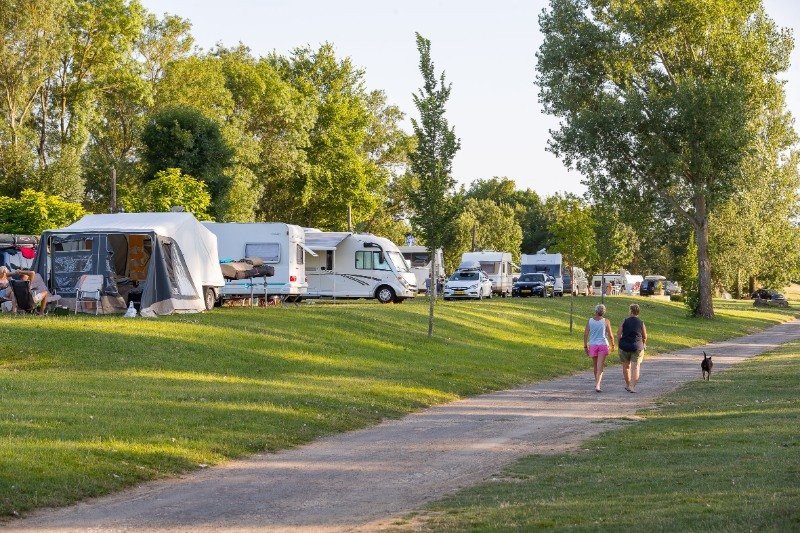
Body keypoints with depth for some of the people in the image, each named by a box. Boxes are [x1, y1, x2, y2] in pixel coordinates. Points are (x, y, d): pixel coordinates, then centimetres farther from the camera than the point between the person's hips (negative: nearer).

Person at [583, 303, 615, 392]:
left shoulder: (590, 321, 0)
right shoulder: (606, 321, -6)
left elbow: (585, 334, -1)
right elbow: (610, 335, -4)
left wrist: (585, 346, 8)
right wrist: (612, 345, 14)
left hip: (592, 345, 3)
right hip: (603, 345, -2)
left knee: (596, 366, 19)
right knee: (600, 367, -7)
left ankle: (597, 383, 33)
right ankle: (597, 385, -20)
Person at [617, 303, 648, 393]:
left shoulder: (625, 321, -4)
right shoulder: (641, 323, -2)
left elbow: (619, 334, -6)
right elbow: (645, 337, 6)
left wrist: (619, 344, 9)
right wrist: (643, 344, 27)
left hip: (625, 346, 0)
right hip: (637, 347, 0)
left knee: (626, 366, 16)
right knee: (635, 367, 0)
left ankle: (628, 385, 27)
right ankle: (632, 386, -11)